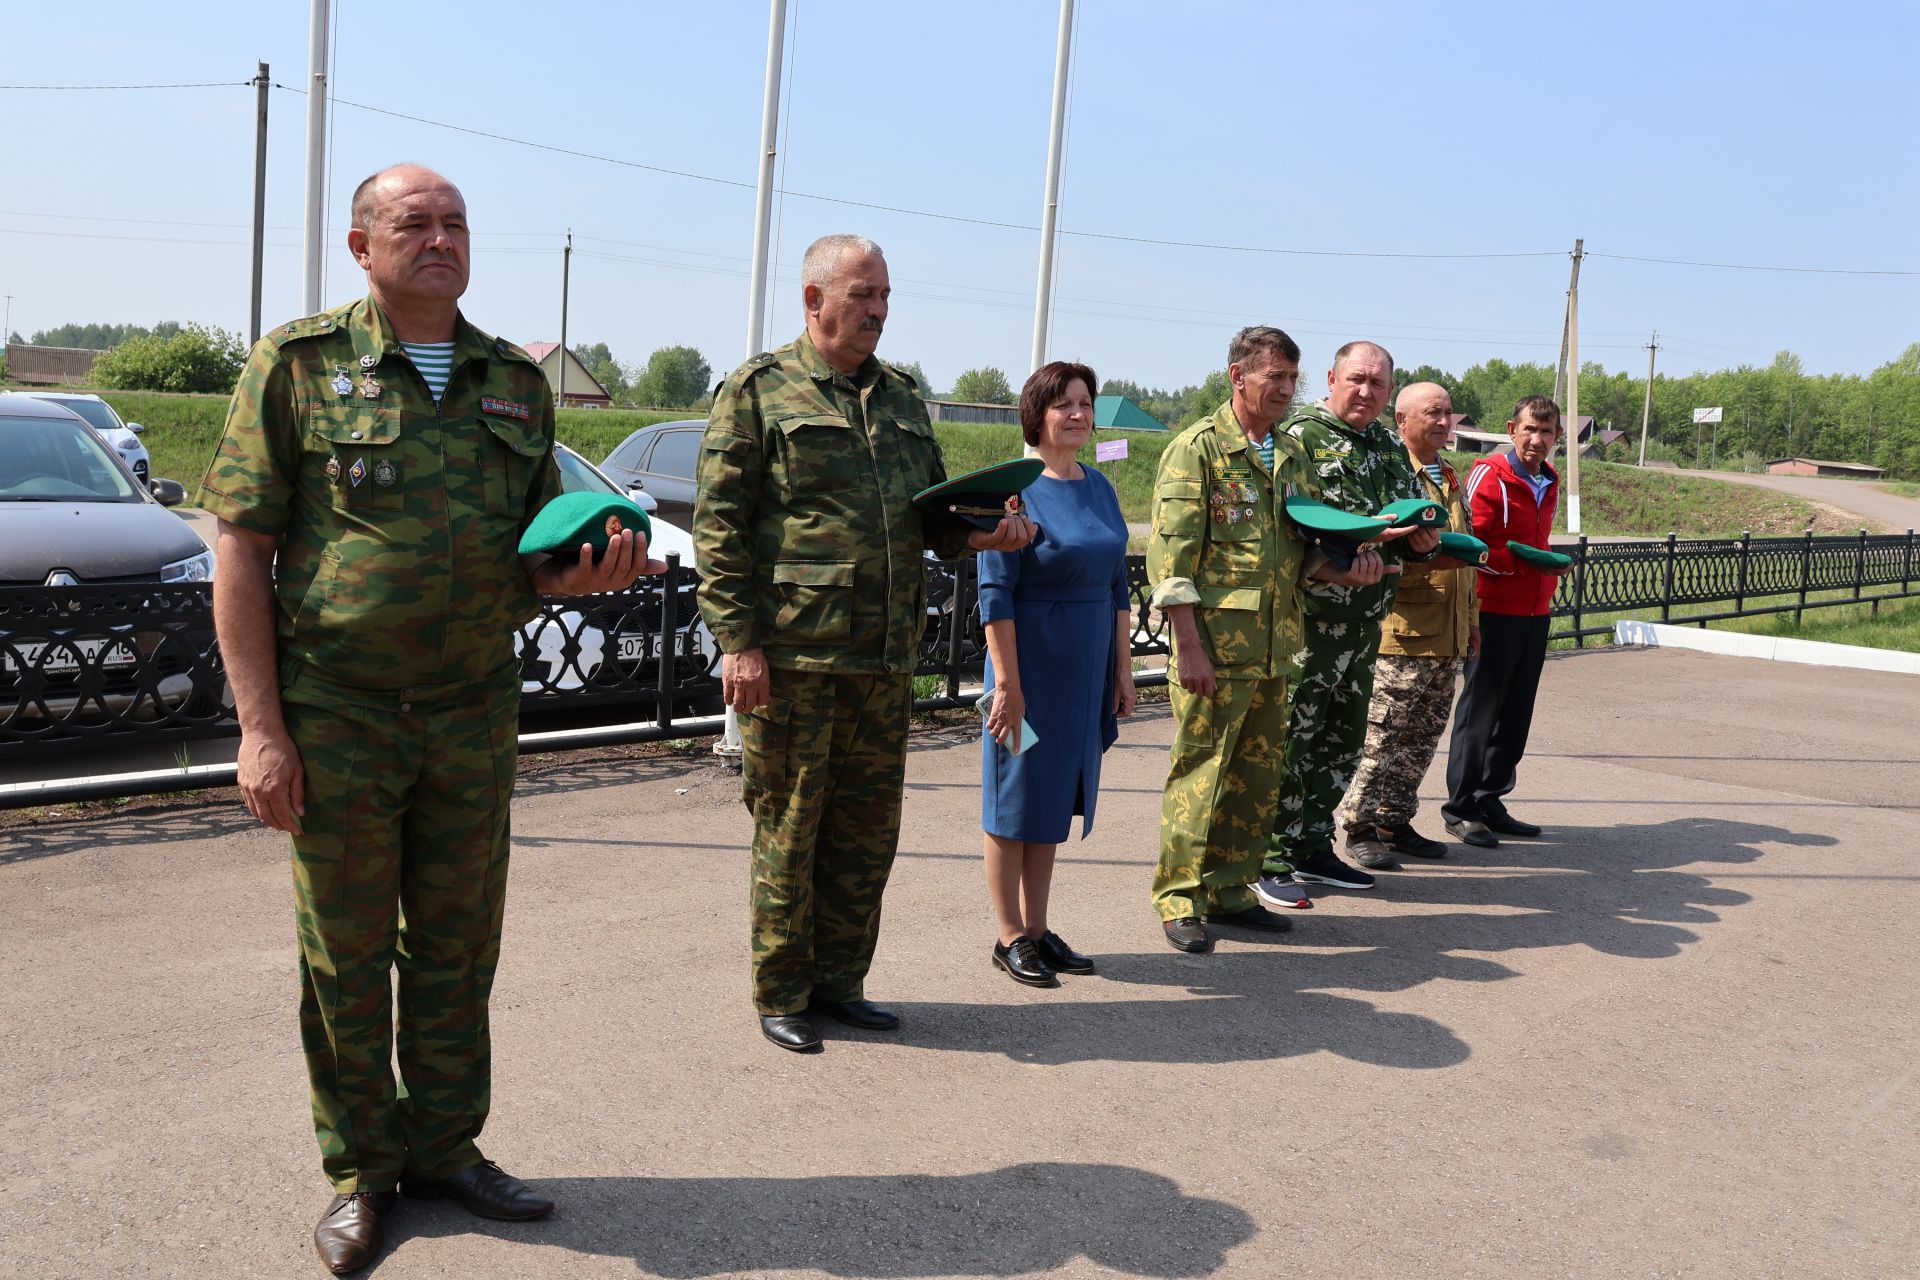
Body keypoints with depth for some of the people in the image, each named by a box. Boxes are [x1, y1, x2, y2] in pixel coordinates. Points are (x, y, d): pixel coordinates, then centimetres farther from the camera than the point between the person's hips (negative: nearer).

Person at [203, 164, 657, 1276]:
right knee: (348, 957, 7)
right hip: (337, 714, -3)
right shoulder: (299, 364, -2)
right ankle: (360, 1173, 24)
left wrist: (579, 572, -10)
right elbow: (243, 552, -5)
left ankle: (445, 1148, 29)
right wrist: (261, 726, -11)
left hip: (475, 714, 3)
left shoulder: (516, 383, 9)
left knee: (457, 948, 12)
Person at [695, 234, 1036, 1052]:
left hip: (885, 661, 6)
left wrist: (979, 532, 1)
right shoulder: (761, 390, -1)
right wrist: (738, 639, -13)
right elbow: (719, 524, -6)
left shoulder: (902, 400, 18)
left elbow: (931, 511, 23)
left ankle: (838, 981, 27)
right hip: (793, 657, -6)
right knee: (788, 829, 3)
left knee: (867, 828, 12)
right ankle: (780, 997, 17)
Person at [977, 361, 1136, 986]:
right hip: (1031, 665, -7)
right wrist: (1007, 684, -18)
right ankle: (1011, 938, 15)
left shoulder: (1099, 488, 9)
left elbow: (1117, 585, 13)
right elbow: (995, 594, -15)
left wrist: (1123, 671, 11)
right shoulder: (1014, 489, -11)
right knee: (1015, 800, 4)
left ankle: (1037, 930, 24)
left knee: (1057, 800, 13)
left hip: (1088, 670, 7)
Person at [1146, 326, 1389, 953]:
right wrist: (1188, 646, -17)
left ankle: (1230, 890, 23)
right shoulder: (1197, 449, -5)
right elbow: (1171, 554, -11)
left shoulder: (1293, 456, 16)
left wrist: (1345, 570, -1)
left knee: (1258, 774, 11)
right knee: (1201, 771, -3)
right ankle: (1180, 900, 7)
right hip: (1216, 644, -7)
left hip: (1276, 645, 7)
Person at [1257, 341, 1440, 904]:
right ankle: (1269, 859, 3)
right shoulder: (1301, 435, -8)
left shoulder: (1391, 447, 16)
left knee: (1344, 738, 14)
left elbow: (1412, 524, 24)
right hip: (1310, 612, -8)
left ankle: (1312, 848, 26)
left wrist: (1420, 540, 0)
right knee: (1291, 736, -6)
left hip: (1367, 619, 8)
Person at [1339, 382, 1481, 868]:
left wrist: (1472, 620, 24)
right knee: (1384, 736, -5)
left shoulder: (1451, 478, 20)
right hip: (1402, 631, -8)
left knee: (1422, 738, 11)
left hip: (1446, 636, 8)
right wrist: (1428, 557, -29)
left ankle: (1395, 822, 21)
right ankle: (1360, 828, 5)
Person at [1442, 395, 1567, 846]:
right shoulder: (1489, 475, -10)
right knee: (1480, 709, -2)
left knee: (1515, 714, 10)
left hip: (1535, 612, 8)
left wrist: (1551, 565, 13)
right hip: (1495, 611, -8)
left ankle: (1489, 802, 19)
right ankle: (1461, 808, 6)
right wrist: (1518, 560, -21)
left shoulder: (1549, 482, 15)